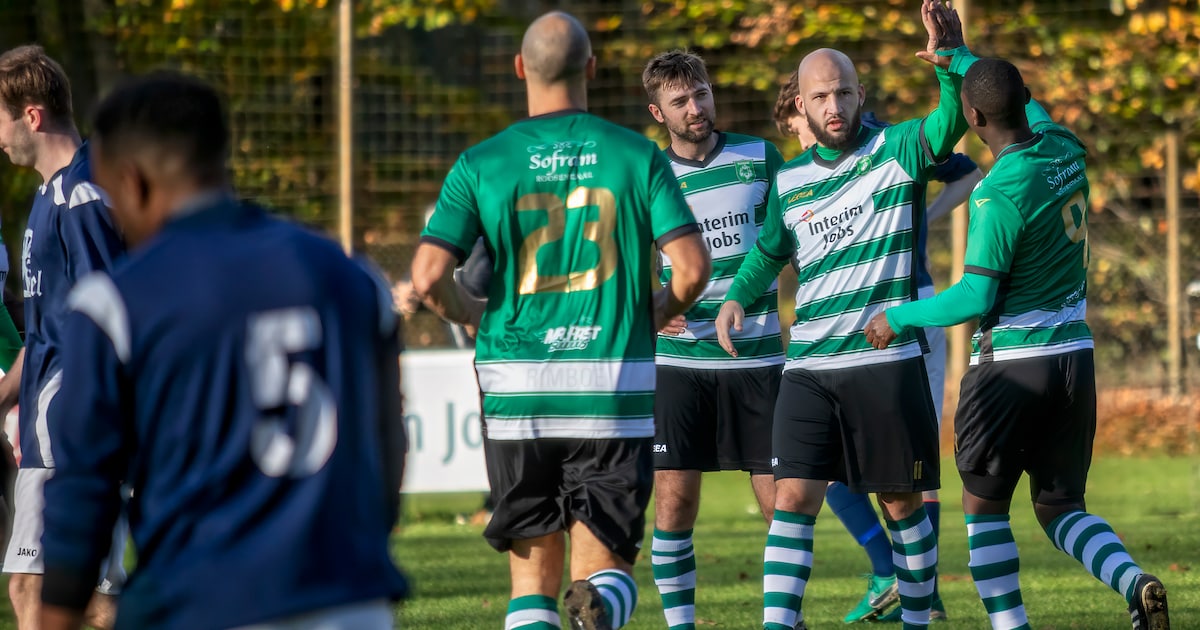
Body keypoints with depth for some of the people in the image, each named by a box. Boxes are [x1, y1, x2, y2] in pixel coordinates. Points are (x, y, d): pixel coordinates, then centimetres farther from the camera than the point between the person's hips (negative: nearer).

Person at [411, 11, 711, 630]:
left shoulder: (481, 164, 0)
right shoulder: (638, 156, 1)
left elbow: (428, 276, -8)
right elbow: (692, 266, -7)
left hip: (516, 392, 0)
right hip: (615, 390, 0)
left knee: (533, 574, 12)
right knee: (605, 567, 5)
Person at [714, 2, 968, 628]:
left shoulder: (896, 150, -1)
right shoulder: (789, 181, 11)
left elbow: (949, 122, -21)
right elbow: (768, 250, 26)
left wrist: (949, 58, -40)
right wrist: (736, 298, 6)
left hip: (887, 362, -3)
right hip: (808, 366, 3)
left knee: (902, 504, 7)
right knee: (793, 499, -8)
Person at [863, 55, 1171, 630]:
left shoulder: (999, 195, -20)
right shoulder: (1065, 150, 1)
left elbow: (975, 299, -18)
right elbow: (1029, 106, 25)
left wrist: (900, 318, -4)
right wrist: (959, 56, 30)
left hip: (1012, 362, -7)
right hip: (1074, 353, 7)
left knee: (983, 505, 10)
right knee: (1059, 507, 13)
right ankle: (1132, 580, -13)